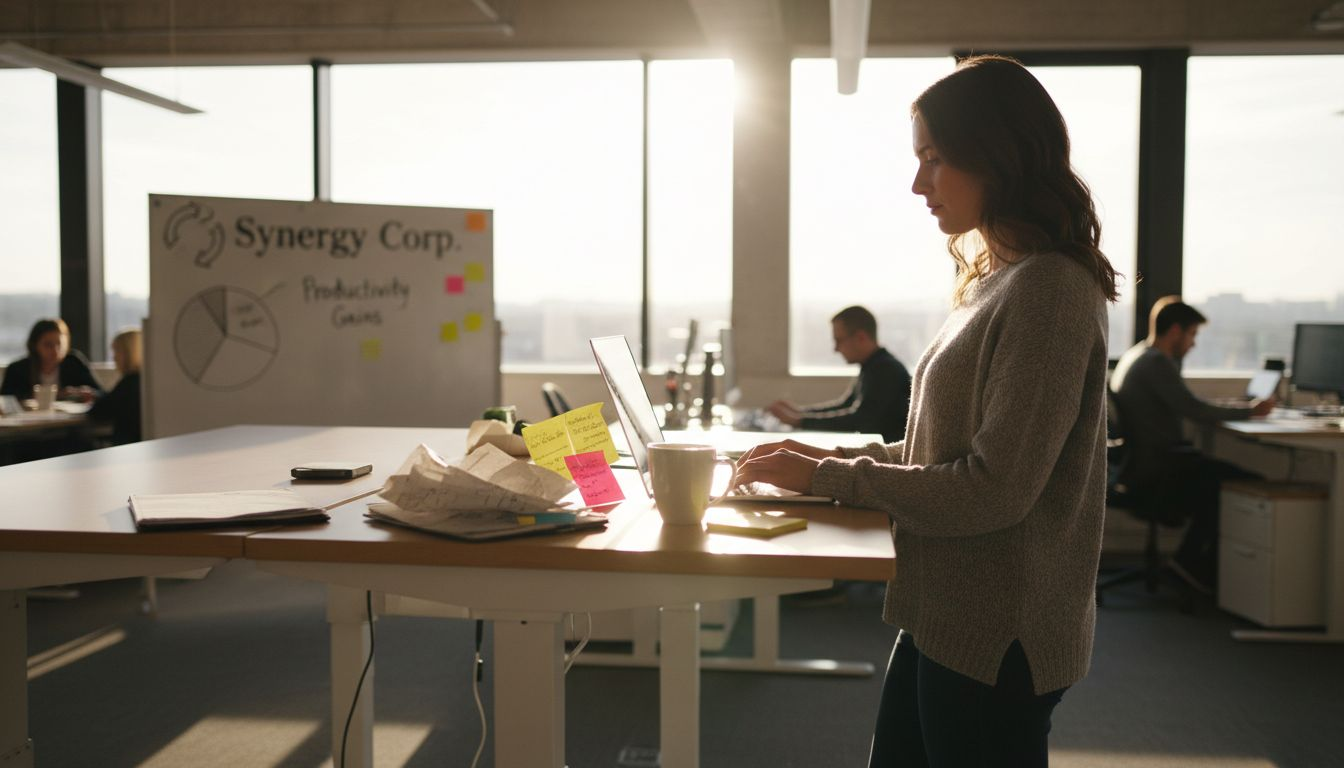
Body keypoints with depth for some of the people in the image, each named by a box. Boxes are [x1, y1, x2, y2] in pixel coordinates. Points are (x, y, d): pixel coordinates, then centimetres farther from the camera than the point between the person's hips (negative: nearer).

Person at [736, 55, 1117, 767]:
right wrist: (830, 456, 5)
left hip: (996, 639, -9)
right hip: (945, 617, 9)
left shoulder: (1048, 292, -18)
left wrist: (831, 477, -16)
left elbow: (996, 488, -22)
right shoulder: (993, 282, 11)